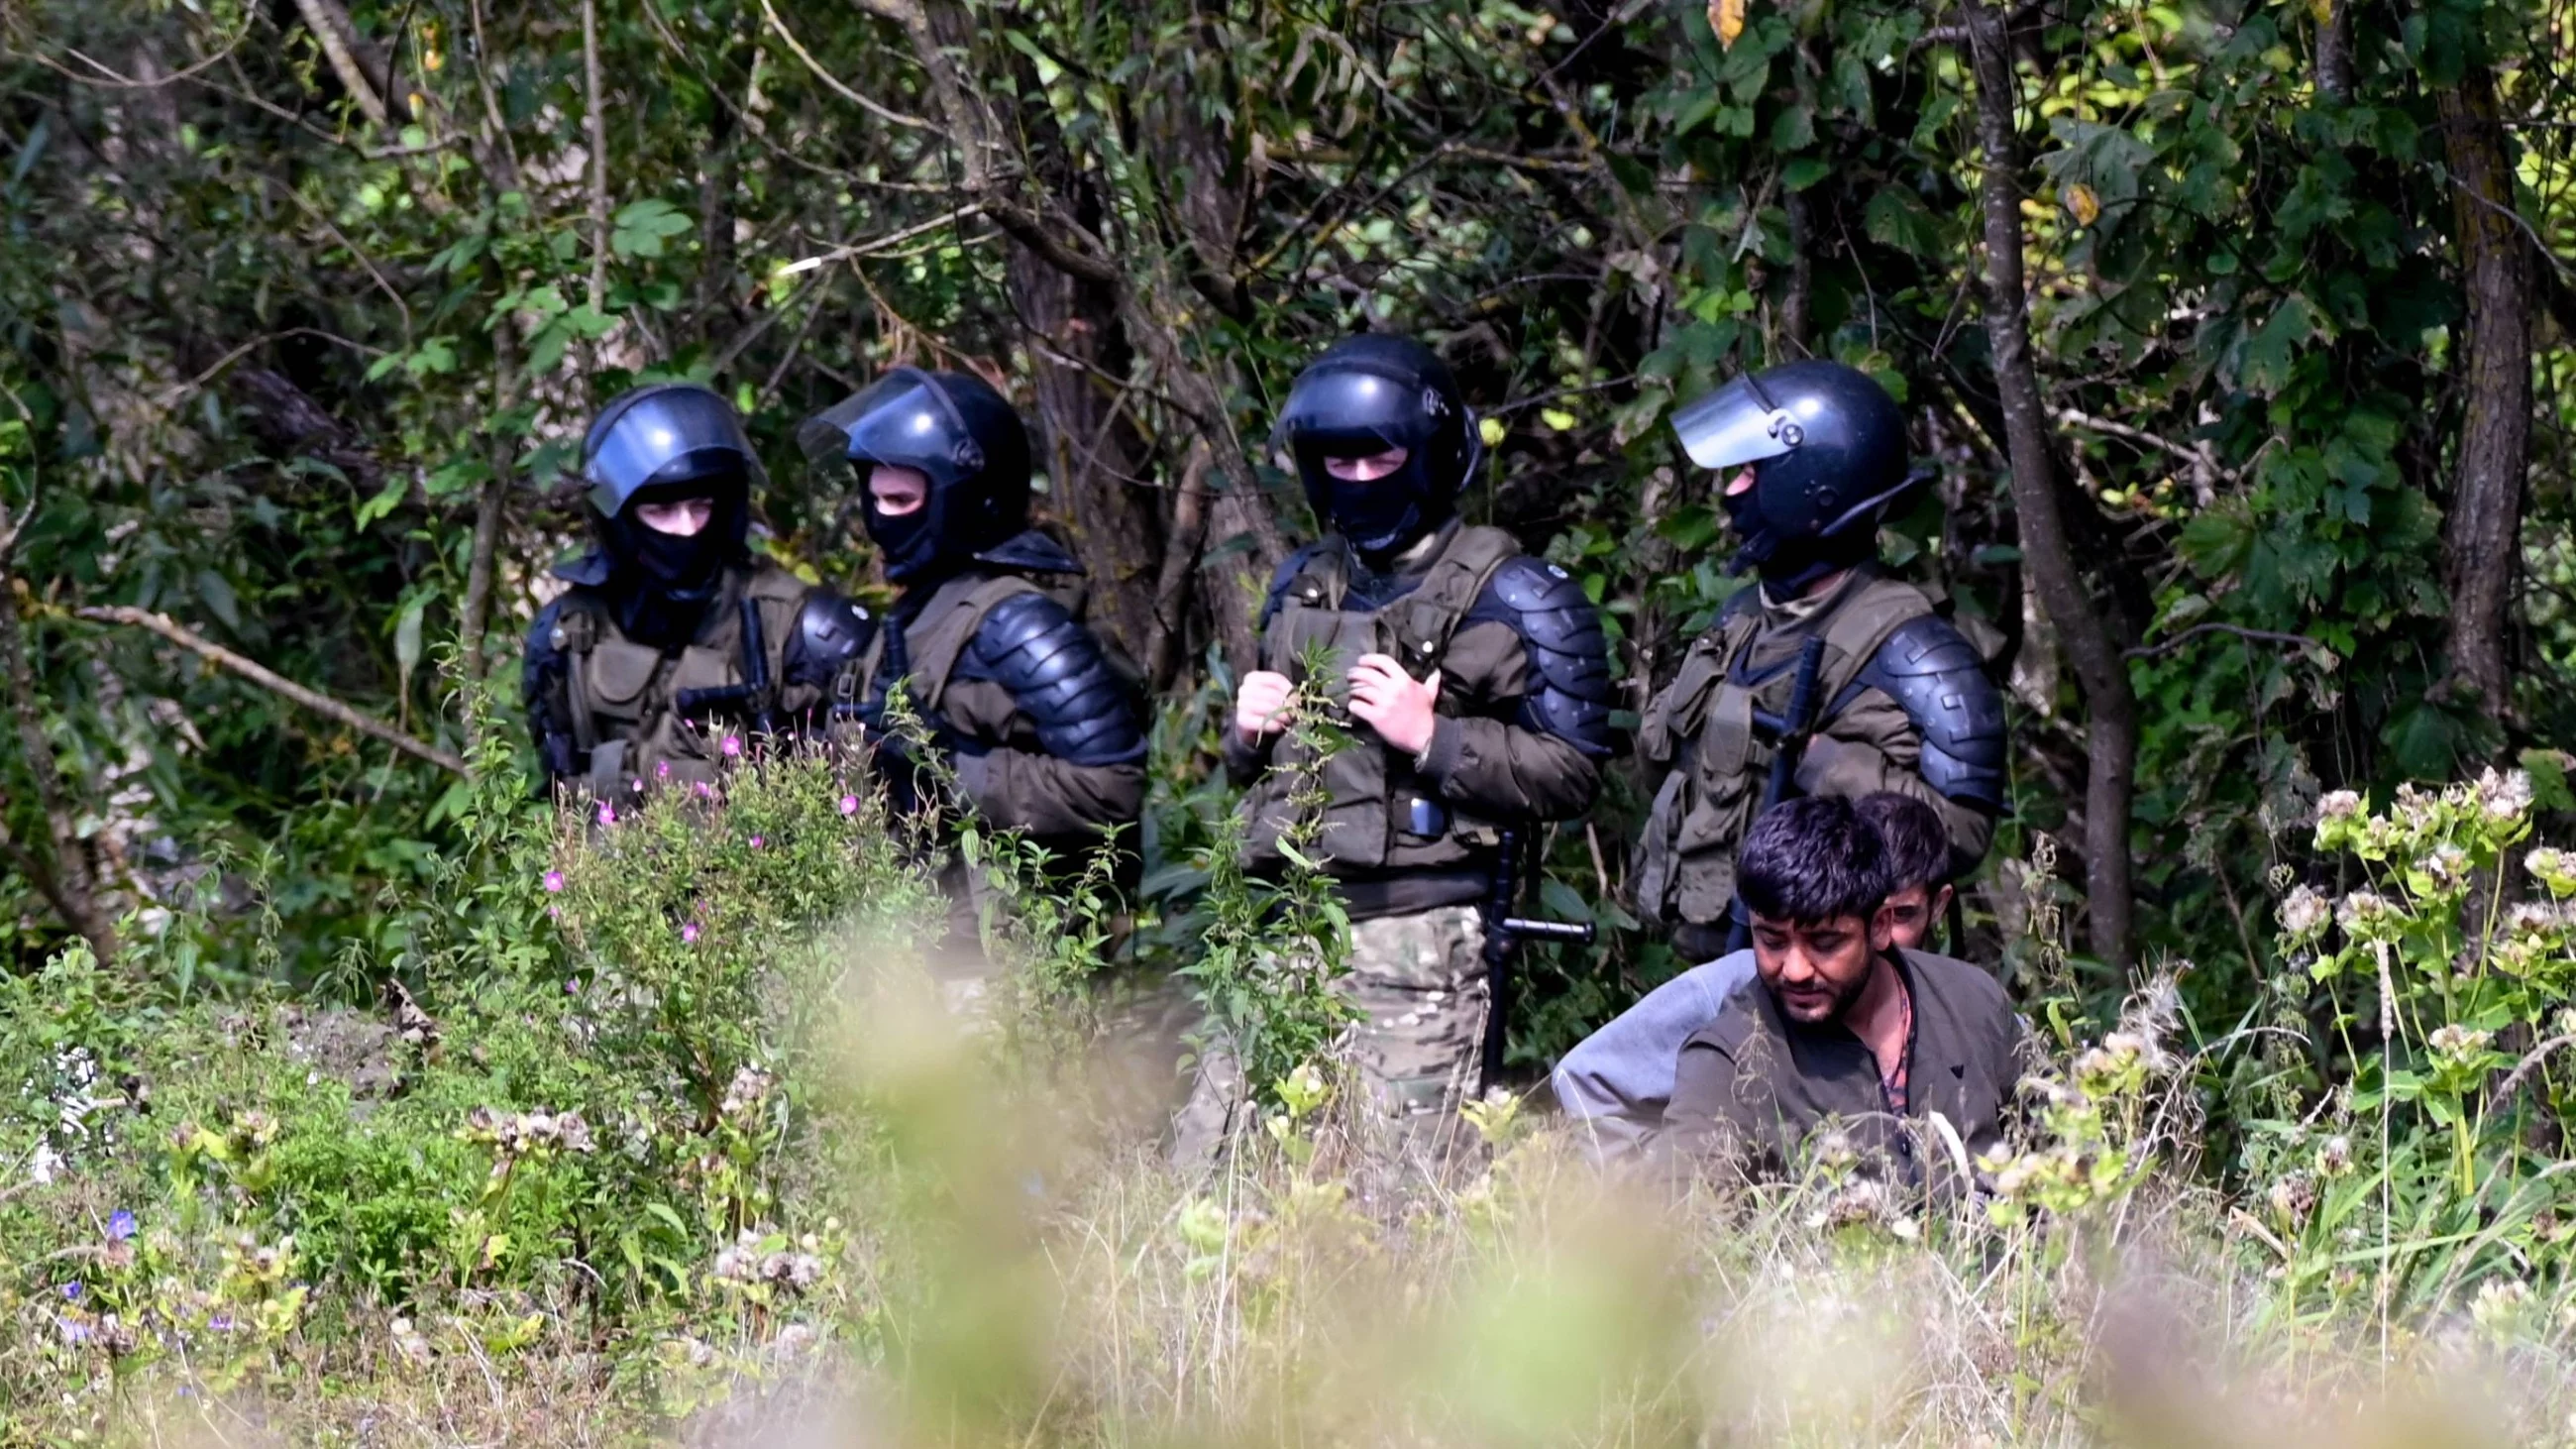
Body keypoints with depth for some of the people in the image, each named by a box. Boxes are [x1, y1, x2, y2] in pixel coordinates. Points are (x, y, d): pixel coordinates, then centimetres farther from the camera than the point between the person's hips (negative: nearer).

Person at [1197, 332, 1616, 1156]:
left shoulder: (1509, 600, 0)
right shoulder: (1302, 585, 20)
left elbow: (1572, 774, -7)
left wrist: (1432, 736, -13)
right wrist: (1247, 732, 8)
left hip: (1413, 934, -6)